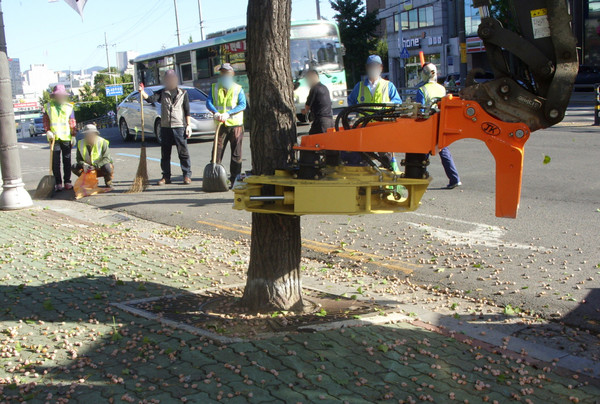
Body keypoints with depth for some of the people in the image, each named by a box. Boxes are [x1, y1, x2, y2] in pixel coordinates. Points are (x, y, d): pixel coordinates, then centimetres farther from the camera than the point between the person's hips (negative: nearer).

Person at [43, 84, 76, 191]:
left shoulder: (69, 107, 8)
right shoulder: (48, 107, 7)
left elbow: (73, 123, 8)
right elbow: (46, 121, 8)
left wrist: (73, 136, 3)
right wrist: (48, 131, -6)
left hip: (66, 138, 1)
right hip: (54, 137, -1)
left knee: (67, 160, 6)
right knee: (55, 161, -2)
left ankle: (67, 182, 14)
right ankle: (58, 183, 3)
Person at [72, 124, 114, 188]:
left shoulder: (102, 142, -16)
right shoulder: (81, 144, -5)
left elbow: (107, 158, -21)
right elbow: (79, 159, 1)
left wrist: (96, 166, -32)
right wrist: (83, 164, -22)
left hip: (100, 168, -4)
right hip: (88, 168, 4)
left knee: (107, 168, -38)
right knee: (74, 167, -17)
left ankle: (108, 182, -4)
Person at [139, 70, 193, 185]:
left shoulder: (183, 93, 9)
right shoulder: (162, 93, 11)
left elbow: (187, 111, 7)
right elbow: (151, 99, -6)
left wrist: (188, 125, 0)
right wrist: (143, 93, -24)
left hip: (179, 126, -2)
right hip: (165, 127, 2)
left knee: (183, 152, -3)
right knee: (165, 153, 5)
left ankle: (187, 176, 3)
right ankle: (166, 177, 12)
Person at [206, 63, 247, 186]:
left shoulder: (238, 89, 4)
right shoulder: (214, 88, 11)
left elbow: (242, 105, -10)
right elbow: (208, 102, -3)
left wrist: (228, 114, -23)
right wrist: (216, 112, -24)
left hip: (235, 124, -1)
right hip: (220, 125, 1)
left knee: (236, 154, 2)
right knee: (217, 151, -3)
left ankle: (235, 179, 10)